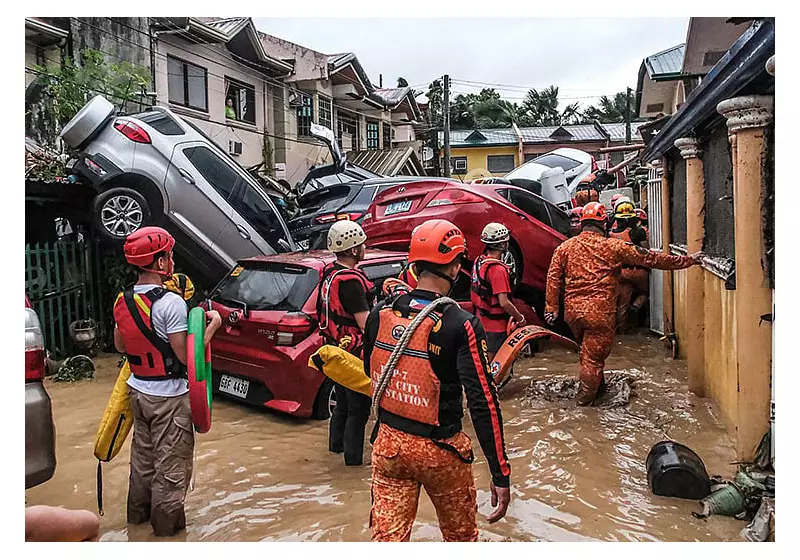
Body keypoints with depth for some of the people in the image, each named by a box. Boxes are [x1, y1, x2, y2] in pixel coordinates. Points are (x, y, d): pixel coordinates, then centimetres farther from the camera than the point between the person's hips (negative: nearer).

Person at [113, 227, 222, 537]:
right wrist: (212, 325, -13)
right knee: (171, 462, 7)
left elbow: (120, 345, 13)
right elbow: (185, 355, -22)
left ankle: (138, 511, 37)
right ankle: (166, 520, 19)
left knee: (143, 454, 23)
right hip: (169, 396, -7)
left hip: (138, 389, 8)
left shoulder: (123, 300, 1)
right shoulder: (171, 302, -23)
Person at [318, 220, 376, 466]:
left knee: (343, 400, 25)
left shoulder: (329, 273, 5)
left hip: (336, 347, 10)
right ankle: (354, 455, 15)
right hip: (354, 352, -10)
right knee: (358, 406, 5)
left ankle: (336, 443, 41)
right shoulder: (350, 281, -25)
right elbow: (366, 324, -26)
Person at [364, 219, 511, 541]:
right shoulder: (461, 325, -21)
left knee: (387, 537, 12)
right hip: (438, 451, -3)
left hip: (387, 443, 4)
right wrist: (501, 475, -15)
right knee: (461, 536, 22)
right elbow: (483, 403, -21)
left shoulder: (380, 312, -5)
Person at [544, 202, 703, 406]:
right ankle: (586, 395, 17)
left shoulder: (564, 247, 6)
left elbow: (553, 279, 3)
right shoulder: (613, 246, -2)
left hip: (572, 310, 4)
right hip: (600, 311, -4)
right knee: (594, 354, 8)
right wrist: (688, 260, 10)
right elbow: (650, 259, 2)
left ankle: (598, 385, 38)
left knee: (586, 349, 23)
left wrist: (551, 307, 7)